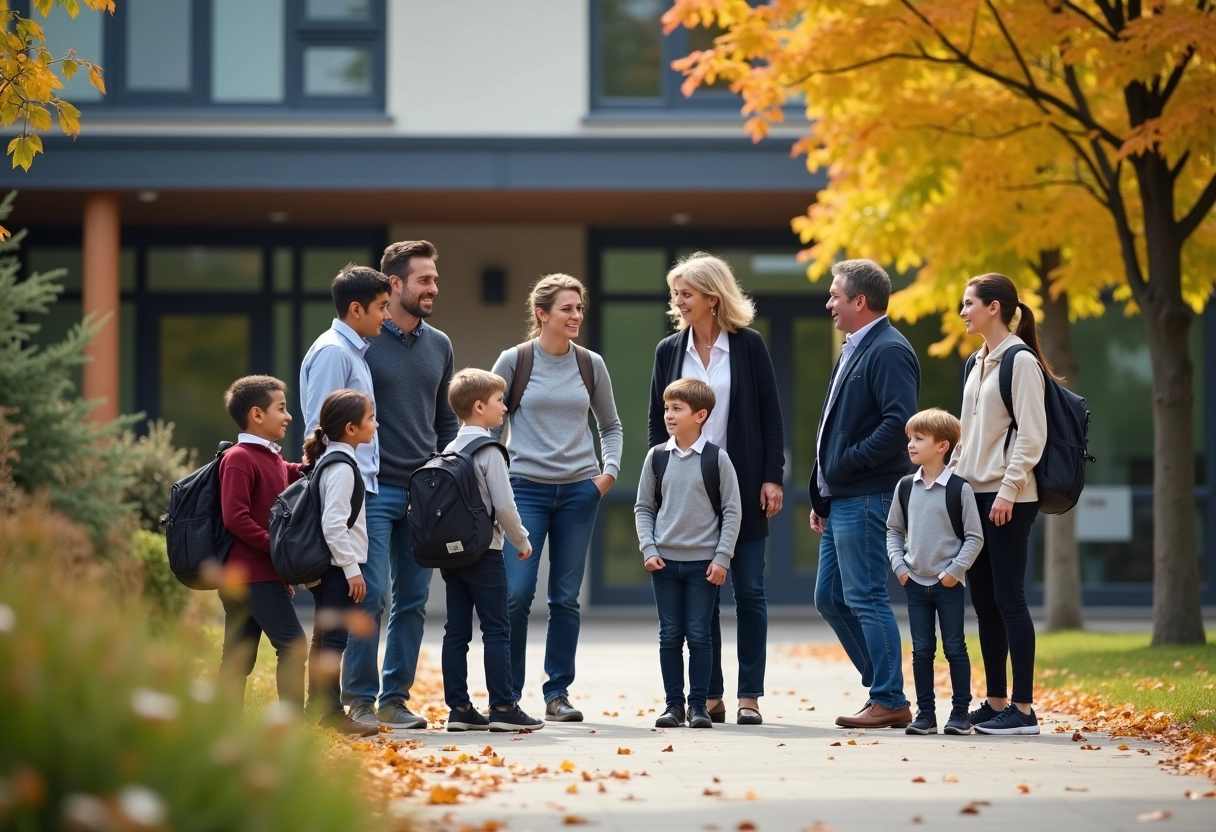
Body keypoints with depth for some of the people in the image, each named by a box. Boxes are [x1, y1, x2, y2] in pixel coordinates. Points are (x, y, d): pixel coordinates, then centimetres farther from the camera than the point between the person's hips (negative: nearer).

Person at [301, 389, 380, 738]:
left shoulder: (330, 461, 14)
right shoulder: (342, 468, -17)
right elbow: (333, 525, -22)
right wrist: (352, 569, -19)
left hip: (326, 566, 10)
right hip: (339, 566, -10)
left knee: (323, 638, 13)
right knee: (334, 639, -9)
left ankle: (317, 710, 18)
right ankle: (332, 713, -10)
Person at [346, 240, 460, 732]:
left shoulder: (439, 346, 13)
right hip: (374, 489, -5)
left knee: (413, 600, 5)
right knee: (371, 596, -8)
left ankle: (396, 697, 12)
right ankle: (361, 698, 0)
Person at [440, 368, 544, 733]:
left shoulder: (448, 451, 9)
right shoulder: (489, 452, -12)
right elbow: (504, 505, -15)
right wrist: (522, 541, -1)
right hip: (483, 552, -7)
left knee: (457, 631, 6)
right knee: (496, 630, -3)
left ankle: (459, 708, 6)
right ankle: (502, 708, -5)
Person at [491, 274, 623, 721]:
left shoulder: (590, 365, 7)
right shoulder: (514, 361, -2)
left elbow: (611, 425, 18)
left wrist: (610, 469, 4)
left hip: (579, 490, 3)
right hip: (526, 487, -3)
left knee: (566, 596, 4)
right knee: (517, 593, -9)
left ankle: (558, 693, 11)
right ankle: (508, 693, 2)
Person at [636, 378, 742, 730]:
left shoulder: (716, 458, -4)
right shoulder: (657, 457, 3)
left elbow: (732, 511, -2)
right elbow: (643, 508, 9)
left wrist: (722, 558, -8)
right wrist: (648, 549, -3)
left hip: (704, 562, -2)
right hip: (664, 561, 3)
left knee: (699, 635, -1)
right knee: (669, 635, 4)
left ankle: (698, 704, 6)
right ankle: (674, 704, 10)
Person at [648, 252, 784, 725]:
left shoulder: (749, 346, -1)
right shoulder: (669, 351, 7)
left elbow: (771, 415, -1)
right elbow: (657, 421, 10)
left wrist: (772, 478, -7)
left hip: (742, 487, -2)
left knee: (749, 591, 0)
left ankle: (749, 696, 4)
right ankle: (710, 696, 8)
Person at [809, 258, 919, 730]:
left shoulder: (888, 351, -13)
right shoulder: (853, 351, 19)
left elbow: (900, 422, -24)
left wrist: (849, 461, -18)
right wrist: (821, 497, 21)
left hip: (866, 497, -11)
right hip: (840, 498, 11)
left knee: (865, 598, -8)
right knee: (829, 598, 12)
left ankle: (889, 702, -3)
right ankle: (881, 687, 18)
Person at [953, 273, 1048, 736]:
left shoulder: (1021, 362, -10)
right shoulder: (978, 363, 16)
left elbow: (1031, 435, -15)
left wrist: (1008, 490, -19)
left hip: (1008, 500, -9)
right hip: (975, 495, 9)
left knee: (1008, 598, -8)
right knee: (983, 600, 8)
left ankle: (1023, 709, -7)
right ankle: (996, 702, 14)